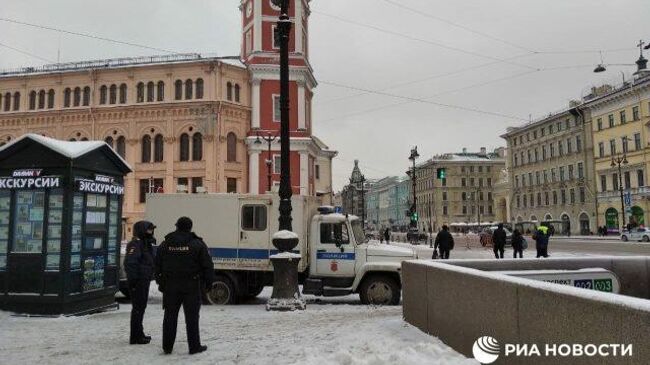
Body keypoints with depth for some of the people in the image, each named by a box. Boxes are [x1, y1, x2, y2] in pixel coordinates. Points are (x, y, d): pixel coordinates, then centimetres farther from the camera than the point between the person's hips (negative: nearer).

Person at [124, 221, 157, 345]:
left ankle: (139, 334, 29)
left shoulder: (146, 243, 17)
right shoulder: (136, 244, -16)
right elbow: (129, 262, -26)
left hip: (144, 281, 11)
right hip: (138, 282, -10)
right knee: (138, 307, -5)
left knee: (141, 307, 18)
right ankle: (135, 337, 1)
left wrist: (150, 276, 22)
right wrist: (132, 279, -27)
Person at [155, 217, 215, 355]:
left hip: (170, 286, 3)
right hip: (191, 286, -3)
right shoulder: (197, 244, -5)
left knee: (170, 316, 11)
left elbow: (157, 265, 11)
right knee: (192, 317, 2)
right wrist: (209, 282, 3)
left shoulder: (165, 244, 6)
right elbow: (207, 266, -6)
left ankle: (167, 346, 16)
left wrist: (160, 282, 17)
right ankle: (194, 346, 7)